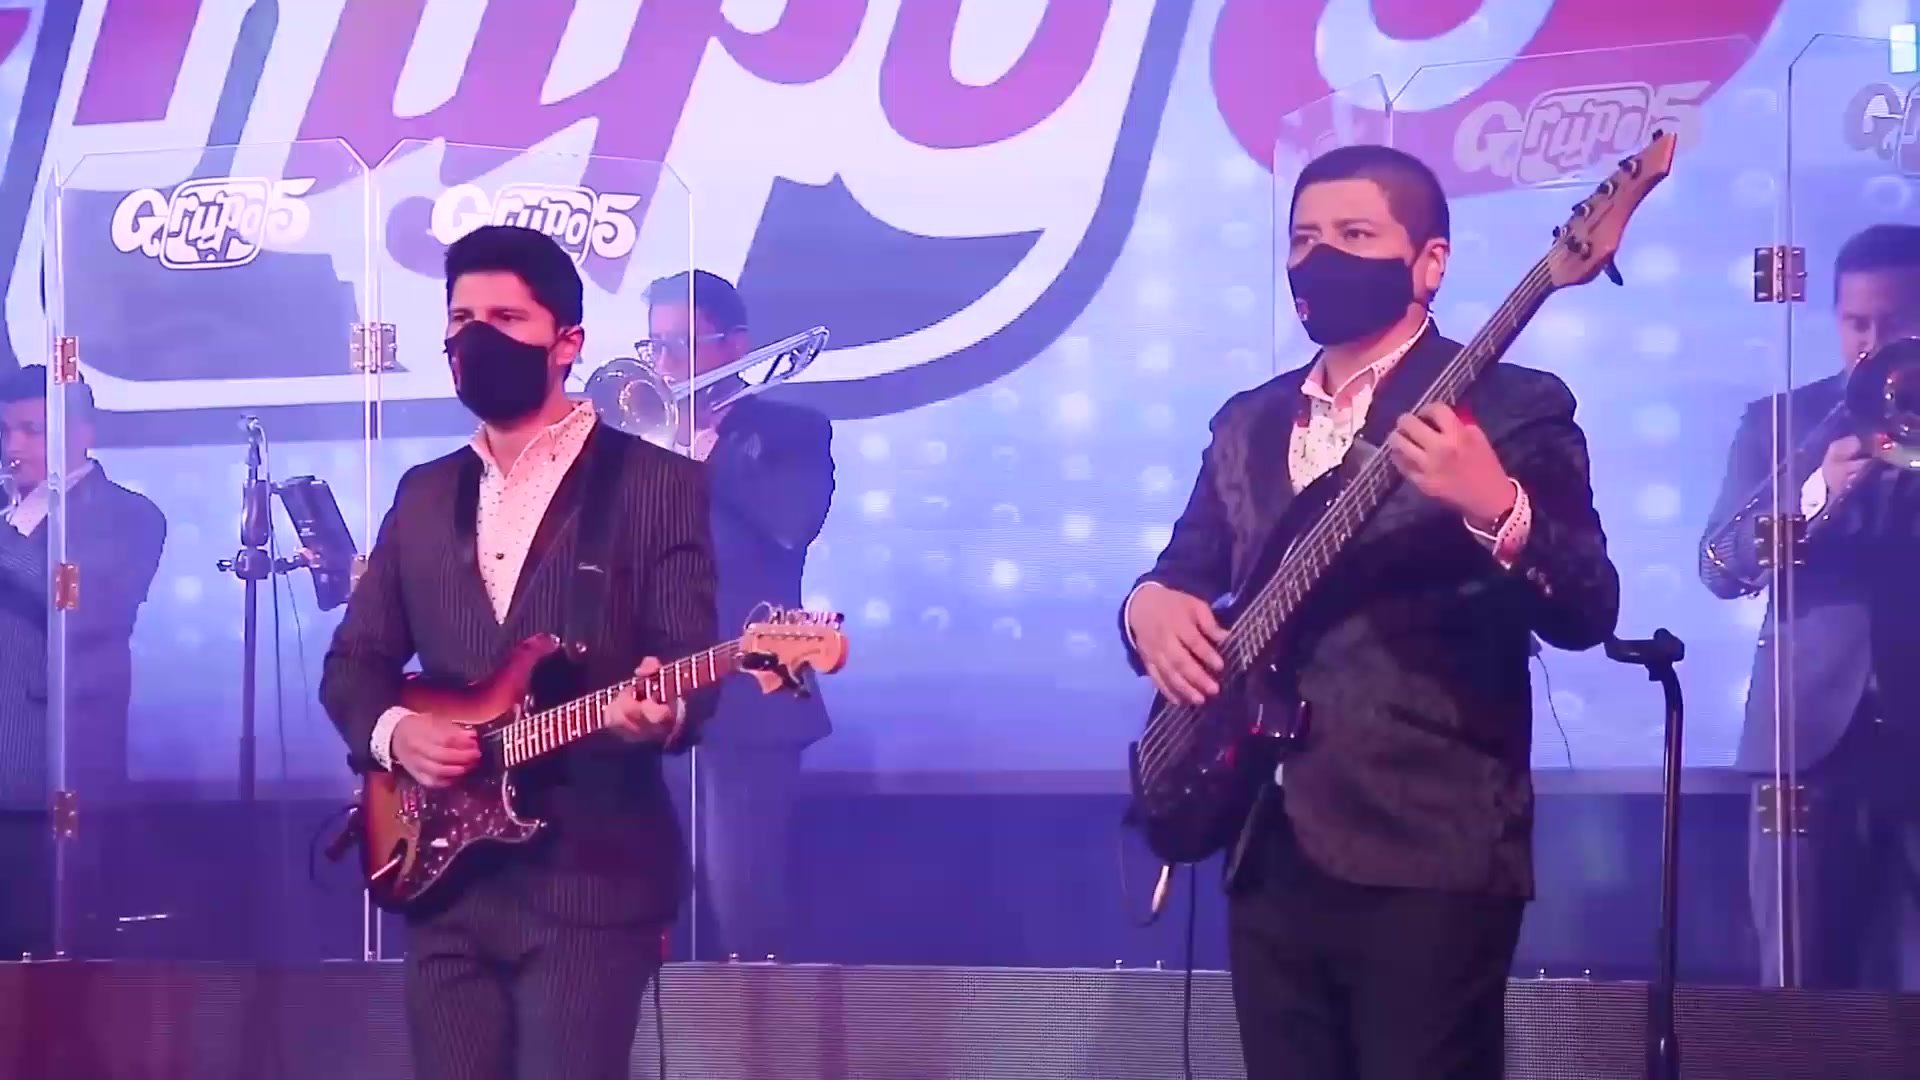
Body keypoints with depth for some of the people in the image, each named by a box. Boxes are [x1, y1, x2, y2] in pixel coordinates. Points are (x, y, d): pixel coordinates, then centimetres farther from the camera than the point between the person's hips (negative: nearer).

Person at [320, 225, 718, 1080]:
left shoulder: (659, 484, -1)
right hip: (446, 877, 5)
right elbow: (353, 661, 17)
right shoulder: (424, 495, 15)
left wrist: (660, 714, -29)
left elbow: (689, 674, -7)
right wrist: (393, 731, -4)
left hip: (589, 880, -5)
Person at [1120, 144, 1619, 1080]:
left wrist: (1496, 508, -28)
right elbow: (1182, 575, 23)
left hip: (1430, 849, -6)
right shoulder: (1247, 424, 17)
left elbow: (1585, 614, -10)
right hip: (1269, 850, 6)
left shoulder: (1512, 406, -2)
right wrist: (1151, 603, 0)